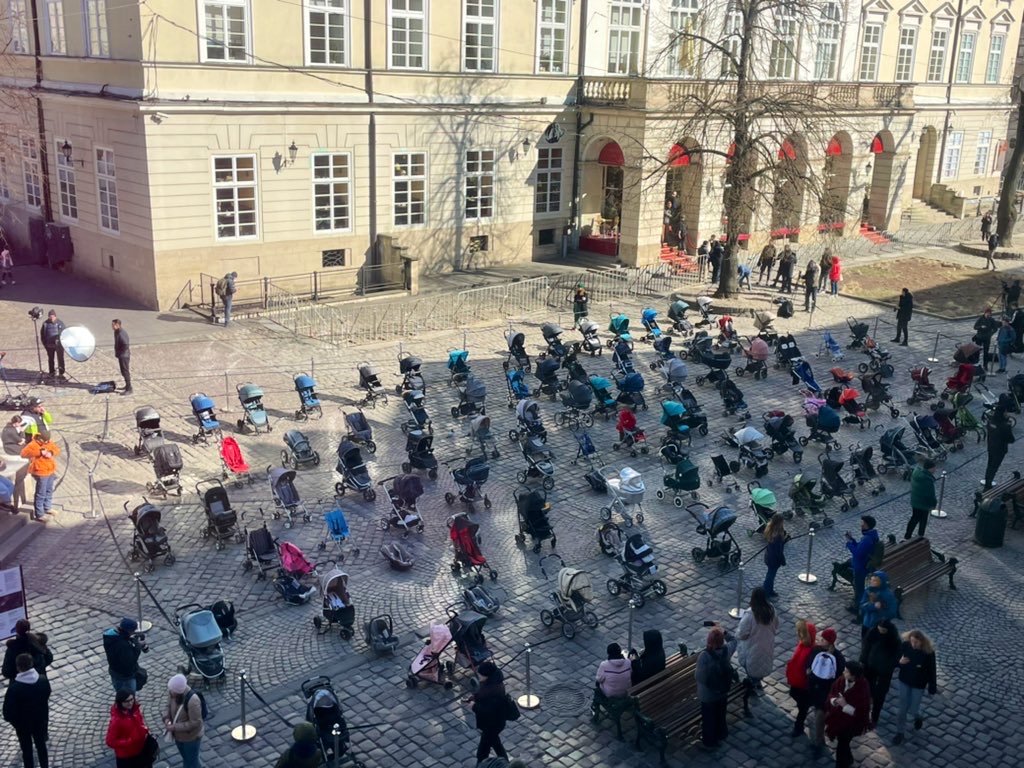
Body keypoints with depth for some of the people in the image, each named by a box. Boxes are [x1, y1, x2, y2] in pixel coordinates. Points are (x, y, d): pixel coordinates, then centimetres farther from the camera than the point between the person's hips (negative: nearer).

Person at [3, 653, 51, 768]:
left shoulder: (14, 689, -31)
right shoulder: (44, 680, -19)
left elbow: (8, 712, -21)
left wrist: (14, 721, 0)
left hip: (23, 724, -3)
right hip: (40, 720, 3)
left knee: (27, 750, 18)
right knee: (41, 745, 24)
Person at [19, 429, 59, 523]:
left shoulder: (49, 443, 5)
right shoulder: (33, 445, -17)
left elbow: (57, 450, 10)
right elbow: (23, 453, -27)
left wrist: (51, 453, -15)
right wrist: (39, 452, -33)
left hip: (50, 471, 8)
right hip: (41, 473, -8)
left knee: (49, 491, 22)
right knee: (40, 494, -3)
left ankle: (47, 508, 40)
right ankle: (39, 514, 2)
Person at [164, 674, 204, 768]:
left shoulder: (192, 700, -36)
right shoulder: (172, 692, -16)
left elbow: (195, 723, -28)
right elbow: (168, 706, 4)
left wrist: (175, 727, -27)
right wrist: (166, 718, -16)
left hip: (191, 737, -7)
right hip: (178, 735, 7)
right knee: (186, 759, 28)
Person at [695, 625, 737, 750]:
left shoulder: (704, 656, -35)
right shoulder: (726, 650, -21)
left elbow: (699, 677, -24)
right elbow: (733, 641, 4)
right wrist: (724, 632, 2)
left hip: (707, 695, -4)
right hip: (723, 691, 4)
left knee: (708, 718, 20)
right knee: (721, 715, 30)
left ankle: (709, 742, 40)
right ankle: (721, 736, 52)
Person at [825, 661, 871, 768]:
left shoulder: (862, 690, -29)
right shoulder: (841, 681, -13)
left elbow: (862, 712, -26)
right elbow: (831, 694, 1)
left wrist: (845, 705, -31)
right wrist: (834, 700, -21)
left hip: (851, 724, -6)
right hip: (838, 718, 6)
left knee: (841, 746, 3)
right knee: (843, 743, 26)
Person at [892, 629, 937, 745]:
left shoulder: (928, 652, -24)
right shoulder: (905, 646, -17)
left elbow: (931, 671, -12)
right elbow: (896, 661, -4)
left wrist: (932, 689, -6)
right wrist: (900, 662, -28)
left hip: (919, 685, -2)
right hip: (904, 681, 2)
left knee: (912, 709, 9)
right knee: (903, 708, 11)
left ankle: (918, 717, 46)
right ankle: (900, 732, 29)